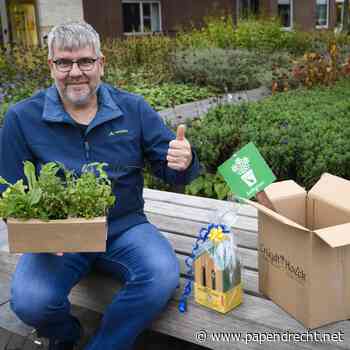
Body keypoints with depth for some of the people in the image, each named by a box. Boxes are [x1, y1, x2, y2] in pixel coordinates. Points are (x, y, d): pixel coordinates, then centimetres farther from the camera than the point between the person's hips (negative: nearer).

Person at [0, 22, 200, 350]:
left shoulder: (133, 109, 1)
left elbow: (171, 170, 2)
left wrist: (182, 162, -24)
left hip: (124, 227, 1)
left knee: (163, 276, -27)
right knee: (29, 301, -27)